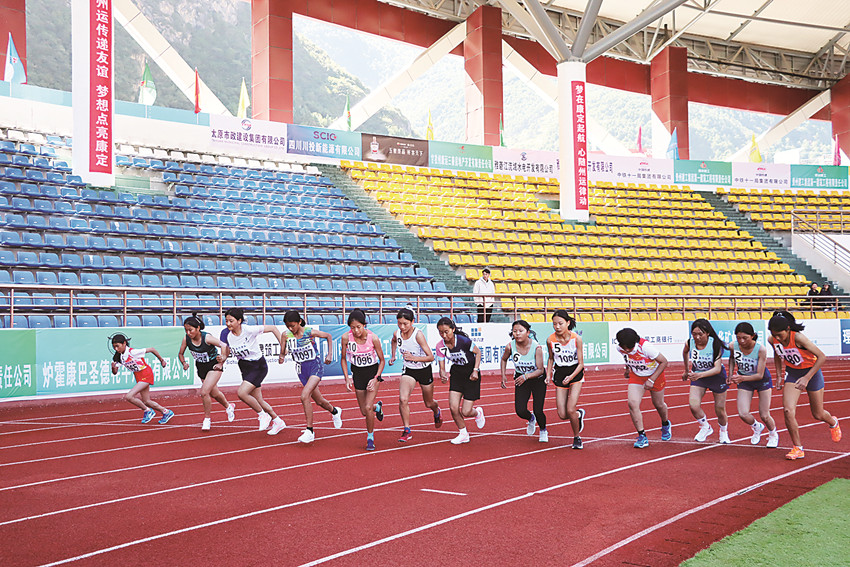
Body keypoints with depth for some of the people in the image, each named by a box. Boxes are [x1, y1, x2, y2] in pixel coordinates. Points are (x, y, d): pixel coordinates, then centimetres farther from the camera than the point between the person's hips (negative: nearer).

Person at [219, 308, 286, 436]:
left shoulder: (250, 330, -22)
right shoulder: (226, 334, -7)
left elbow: (273, 328, -15)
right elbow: (225, 354, 0)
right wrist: (222, 359, -24)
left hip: (258, 366, -6)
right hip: (245, 369, 6)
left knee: (241, 392, -22)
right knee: (258, 401, 11)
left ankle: (263, 415, 0)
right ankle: (278, 421, 31)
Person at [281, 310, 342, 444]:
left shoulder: (310, 332, -15)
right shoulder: (286, 335, -7)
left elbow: (328, 336, 1)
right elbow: (283, 352, 0)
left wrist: (330, 354, -6)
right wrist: (282, 357, -24)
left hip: (315, 367, -5)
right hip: (302, 370, 5)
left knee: (304, 396, -25)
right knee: (319, 400, 16)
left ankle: (310, 431, -17)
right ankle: (334, 411, 50)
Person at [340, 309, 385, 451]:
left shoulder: (373, 338, -22)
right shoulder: (346, 338, -17)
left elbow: (382, 360, -9)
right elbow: (343, 359, 0)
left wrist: (376, 378, -18)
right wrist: (347, 378, -8)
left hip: (373, 371, -3)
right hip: (357, 373, 3)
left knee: (368, 407, -15)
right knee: (364, 411, 8)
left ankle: (370, 438, 7)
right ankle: (377, 407, 44)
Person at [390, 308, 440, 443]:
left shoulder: (418, 335, -28)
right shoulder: (397, 334, -12)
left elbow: (431, 357, -28)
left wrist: (414, 358, -39)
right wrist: (393, 356, 10)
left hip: (424, 370, -3)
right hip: (408, 370, 3)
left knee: (429, 403, 17)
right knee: (403, 399, -22)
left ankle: (437, 412, 54)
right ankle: (407, 431, -9)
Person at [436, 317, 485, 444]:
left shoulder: (463, 340, -24)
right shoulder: (440, 346, -12)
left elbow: (478, 352, -7)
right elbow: (442, 367, -7)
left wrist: (475, 370, -16)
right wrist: (443, 375, -30)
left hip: (471, 374, -4)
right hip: (456, 373, 4)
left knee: (465, 412, -6)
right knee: (453, 408, -11)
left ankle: (477, 412, 32)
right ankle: (463, 434, 14)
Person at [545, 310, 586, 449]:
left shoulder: (576, 339, -19)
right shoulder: (550, 340, -12)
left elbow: (581, 363, -13)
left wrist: (571, 376, -27)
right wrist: (548, 375, -3)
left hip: (576, 373, -3)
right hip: (559, 374, 3)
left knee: (570, 410, -15)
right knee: (562, 415, -3)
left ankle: (577, 437, 12)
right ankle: (579, 414, 34)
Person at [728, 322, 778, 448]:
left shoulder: (761, 350, -31)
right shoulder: (733, 346, -21)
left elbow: (760, 375, -28)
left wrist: (742, 378, -43)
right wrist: (731, 374, -4)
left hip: (762, 381, -2)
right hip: (744, 381, 3)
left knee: (764, 416, 0)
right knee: (743, 414, -11)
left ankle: (773, 435, 34)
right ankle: (757, 427, 23)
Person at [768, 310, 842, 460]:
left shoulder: (798, 338, -32)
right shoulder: (772, 340, -15)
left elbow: (821, 357, -26)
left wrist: (807, 378, -30)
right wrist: (779, 376, 4)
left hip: (811, 371, -4)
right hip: (792, 373, 4)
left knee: (818, 415, 11)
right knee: (788, 410, -16)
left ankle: (833, 423, 49)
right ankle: (797, 448, -2)